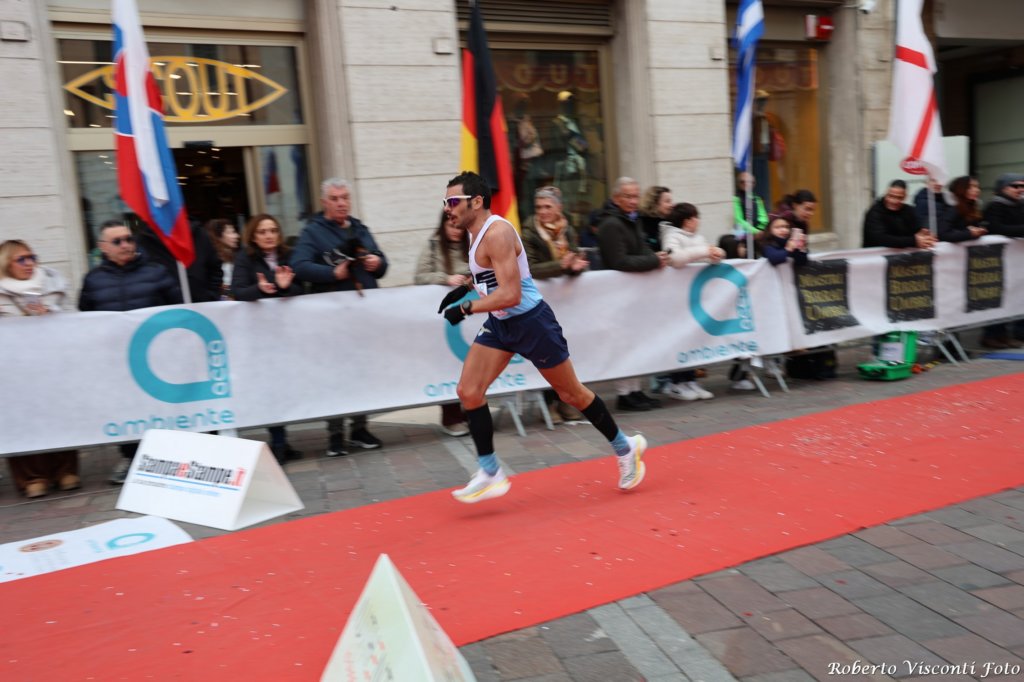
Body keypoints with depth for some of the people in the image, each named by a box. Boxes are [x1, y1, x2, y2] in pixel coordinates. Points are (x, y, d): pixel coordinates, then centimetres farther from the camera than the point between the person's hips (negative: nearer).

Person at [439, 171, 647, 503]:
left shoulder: (496, 232, -23)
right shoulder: (477, 232, 5)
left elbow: (510, 295, -29)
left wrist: (466, 308, -23)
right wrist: (467, 288, 9)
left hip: (531, 322, -9)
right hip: (500, 324, 9)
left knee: (572, 394, 6)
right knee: (469, 392, -3)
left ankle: (625, 448, 28)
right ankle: (490, 473, 7)